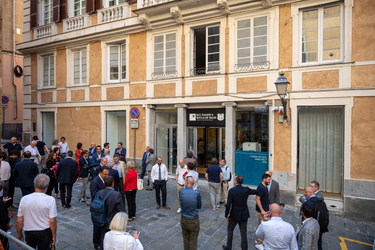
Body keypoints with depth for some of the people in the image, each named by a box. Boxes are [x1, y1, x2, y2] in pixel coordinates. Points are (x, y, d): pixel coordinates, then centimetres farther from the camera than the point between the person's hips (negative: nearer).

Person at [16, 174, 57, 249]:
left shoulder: (24, 199, -11)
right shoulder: (50, 200, -19)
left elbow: (19, 221, -4)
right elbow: (52, 221, -17)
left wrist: (19, 234, 12)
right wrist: (54, 235, -3)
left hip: (29, 232, 3)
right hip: (45, 233, -3)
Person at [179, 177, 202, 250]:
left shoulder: (180, 192, -12)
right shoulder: (196, 193, -19)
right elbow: (199, 206, -3)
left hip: (183, 220, 3)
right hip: (194, 221, -3)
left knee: (186, 239, 21)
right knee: (193, 241, 12)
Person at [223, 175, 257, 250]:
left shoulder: (232, 190, -19)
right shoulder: (246, 189, -9)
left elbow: (228, 204, -19)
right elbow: (256, 192, 8)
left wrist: (226, 215, -7)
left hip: (234, 215, -2)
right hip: (244, 215, 2)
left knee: (230, 230, 19)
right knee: (243, 233, 14)